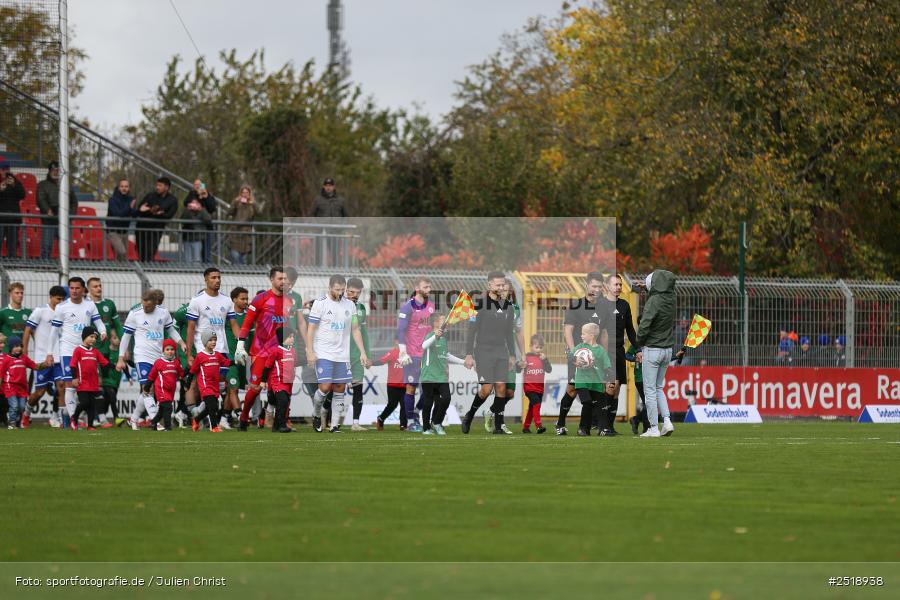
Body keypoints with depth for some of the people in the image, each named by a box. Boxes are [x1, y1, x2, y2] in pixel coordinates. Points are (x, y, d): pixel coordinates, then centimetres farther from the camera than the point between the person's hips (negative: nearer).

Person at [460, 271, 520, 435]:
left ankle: (499, 425, 3)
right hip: (483, 352, -5)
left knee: (501, 387, -2)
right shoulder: (480, 304, -8)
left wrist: (512, 355, 16)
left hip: (501, 352, 5)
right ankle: (469, 417, 11)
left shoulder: (508, 305, 10)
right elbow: (471, 331, -7)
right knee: (487, 389, -11)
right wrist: (469, 355, -11)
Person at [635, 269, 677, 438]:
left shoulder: (654, 301, -19)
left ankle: (654, 428, 0)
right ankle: (667, 421, 5)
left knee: (650, 390, 1)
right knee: (658, 388, 18)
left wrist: (640, 346, -4)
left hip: (652, 349, -7)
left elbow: (644, 327, -20)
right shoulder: (671, 299, 0)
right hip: (668, 349, 7)